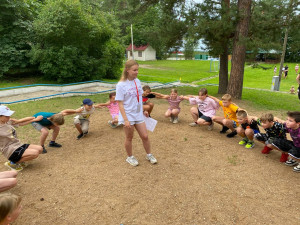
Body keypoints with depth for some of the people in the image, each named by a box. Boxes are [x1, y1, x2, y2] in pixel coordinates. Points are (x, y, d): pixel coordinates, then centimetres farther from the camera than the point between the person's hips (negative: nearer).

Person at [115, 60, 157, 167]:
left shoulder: (137, 81, 3)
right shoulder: (121, 85, -15)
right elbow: (120, 104, -15)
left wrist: (143, 110, 14)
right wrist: (125, 120, -19)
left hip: (138, 115, 5)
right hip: (128, 116, -5)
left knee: (145, 136, 10)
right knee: (129, 138, 12)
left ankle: (149, 155, 33)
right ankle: (130, 157, 34)